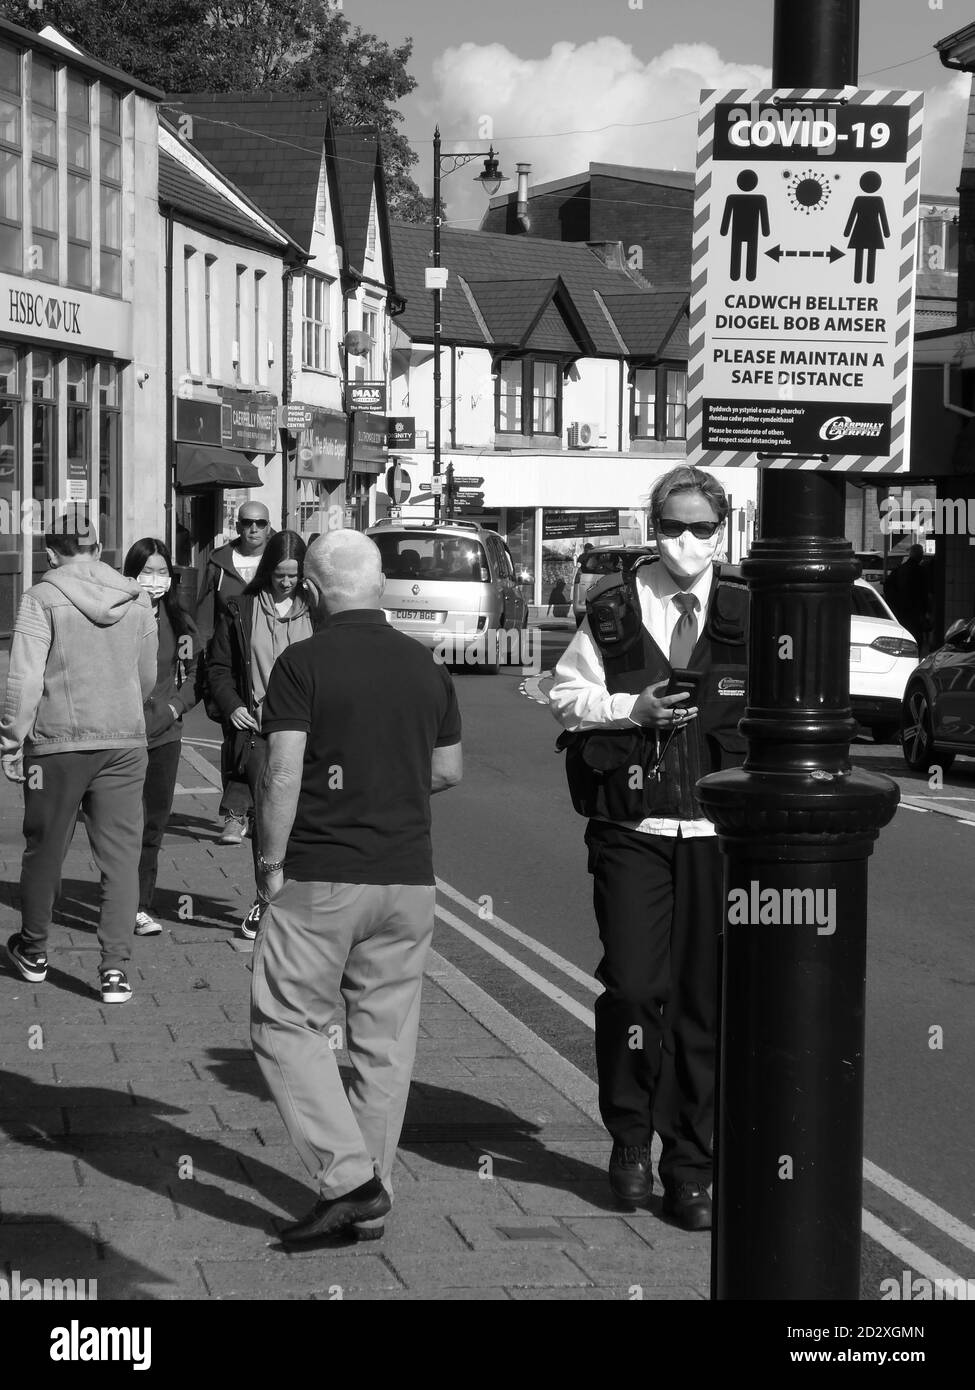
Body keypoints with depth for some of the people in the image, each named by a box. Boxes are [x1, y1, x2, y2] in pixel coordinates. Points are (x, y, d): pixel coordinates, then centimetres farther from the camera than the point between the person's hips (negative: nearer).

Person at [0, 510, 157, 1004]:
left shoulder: (43, 597, -8)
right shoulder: (137, 599, 6)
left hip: (58, 743, -3)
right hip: (125, 741, 3)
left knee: (44, 850, 13)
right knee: (121, 855, 4)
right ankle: (115, 967, -3)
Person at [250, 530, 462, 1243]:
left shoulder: (303, 665, -9)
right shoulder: (426, 666, 6)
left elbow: (282, 777, -14)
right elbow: (449, 770, 13)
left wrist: (272, 864, -5)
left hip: (320, 876, -5)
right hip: (409, 876, 5)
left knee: (287, 1023, 5)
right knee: (386, 1037, 10)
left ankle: (348, 1175, -8)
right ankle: (371, 1202, 14)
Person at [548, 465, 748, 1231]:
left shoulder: (745, 614, 4)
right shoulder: (614, 609, 3)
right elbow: (567, 696, 6)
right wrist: (633, 708, -9)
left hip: (718, 832, 1)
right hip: (632, 829, -1)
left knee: (705, 999, 3)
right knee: (633, 986, -8)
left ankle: (690, 1167, 14)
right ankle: (631, 1136, 16)